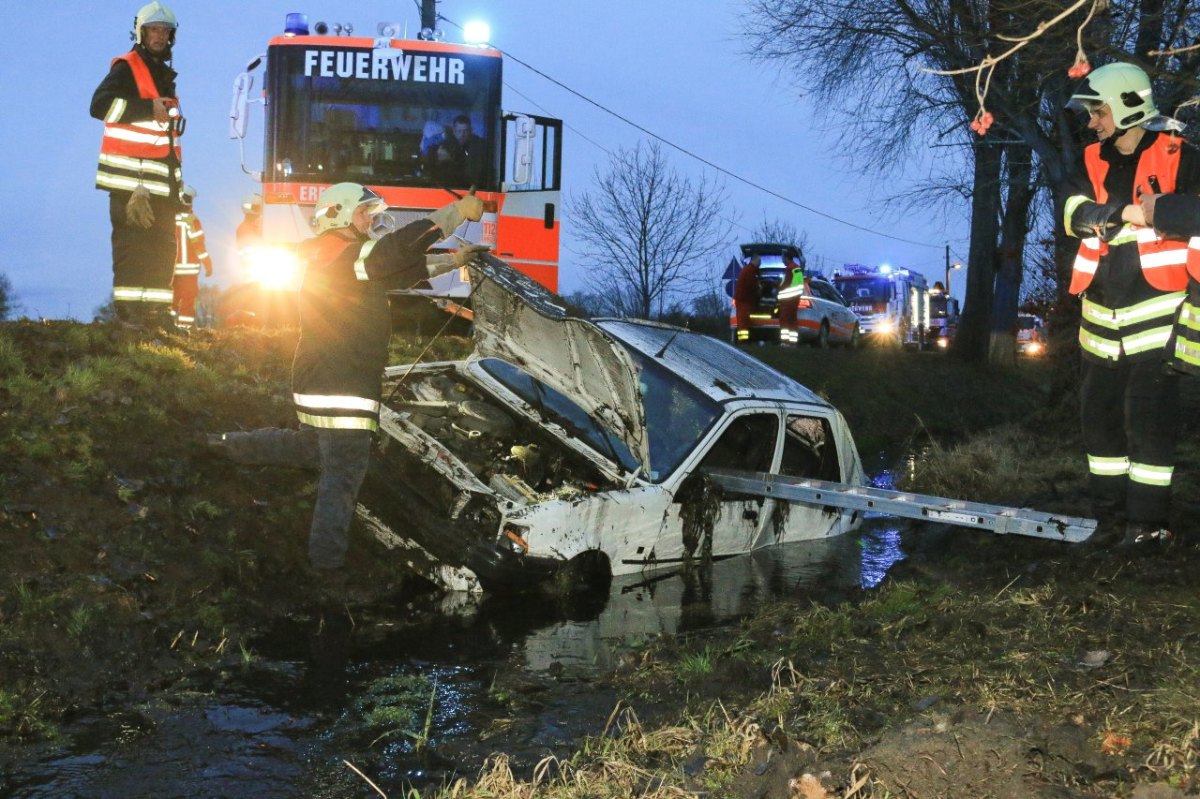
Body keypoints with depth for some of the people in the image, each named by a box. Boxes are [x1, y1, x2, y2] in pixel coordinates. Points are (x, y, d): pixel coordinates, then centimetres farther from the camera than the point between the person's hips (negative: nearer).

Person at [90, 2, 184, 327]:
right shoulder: (127, 68, -3)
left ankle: (156, 308, 8)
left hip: (161, 178, 8)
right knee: (132, 243, -10)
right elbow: (99, 105, -18)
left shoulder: (165, 75, 23)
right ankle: (128, 309, -10)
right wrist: (149, 108, -21)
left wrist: (175, 174, 24)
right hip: (129, 177, -8)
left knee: (164, 245, 5)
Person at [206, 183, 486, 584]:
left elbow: (406, 269, 19)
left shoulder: (337, 259, 15)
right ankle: (328, 564, 3)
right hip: (340, 391, -10)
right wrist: (460, 209, -14)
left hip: (318, 382, 10)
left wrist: (453, 261, 13)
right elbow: (403, 246, -23)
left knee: (312, 448, 30)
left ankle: (231, 445, 36)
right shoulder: (346, 256, -16)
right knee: (343, 476, -3)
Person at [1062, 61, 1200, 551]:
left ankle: (1149, 520, 2)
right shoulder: (1093, 162, 11)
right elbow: (1074, 212, -4)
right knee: (1099, 413, 9)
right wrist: (1124, 212, -19)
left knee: (1147, 415, -6)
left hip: (1155, 308, -6)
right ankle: (1110, 512, 20)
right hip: (1101, 313, 6)